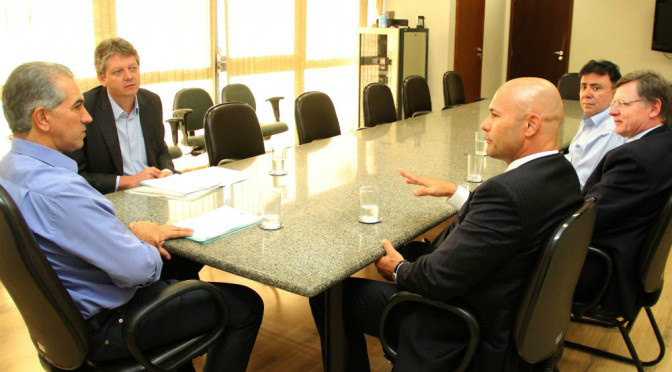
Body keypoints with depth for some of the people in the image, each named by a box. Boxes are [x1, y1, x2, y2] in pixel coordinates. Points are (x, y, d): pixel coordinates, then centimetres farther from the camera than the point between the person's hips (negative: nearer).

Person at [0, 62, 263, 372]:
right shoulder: (57, 189, -33)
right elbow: (139, 268, -32)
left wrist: (129, 234, -3)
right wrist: (145, 245, -8)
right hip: (102, 327, -10)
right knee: (245, 304, -1)